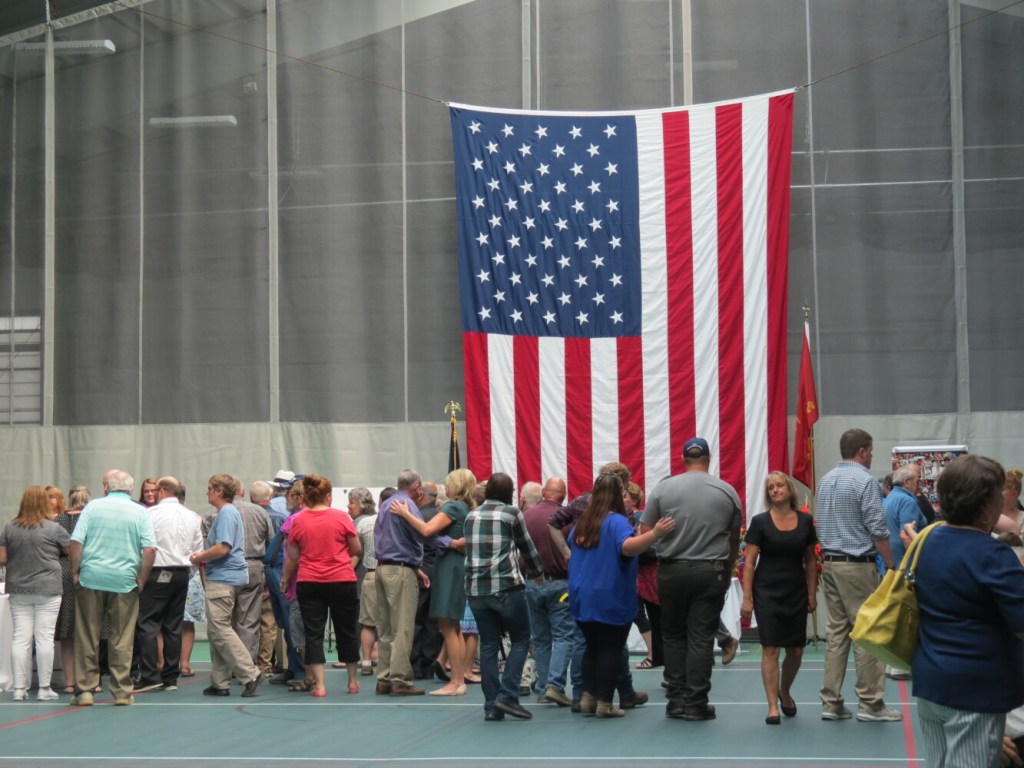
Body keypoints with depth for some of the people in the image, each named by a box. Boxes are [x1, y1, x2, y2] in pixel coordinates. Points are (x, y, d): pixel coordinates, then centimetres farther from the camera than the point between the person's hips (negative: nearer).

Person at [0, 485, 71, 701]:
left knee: (20, 638, 4)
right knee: (44, 638, 0)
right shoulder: (53, 528, -5)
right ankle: (44, 688, 3)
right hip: (47, 589, -3)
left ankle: (20, 688, 4)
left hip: (18, 590, 3)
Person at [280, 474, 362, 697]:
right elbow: (356, 549, 2)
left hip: (308, 583, 0)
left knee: (313, 633, 3)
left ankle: (319, 684, -4)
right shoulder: (341, 517, -4)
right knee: (346, 631, 13)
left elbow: (292, 557, 5)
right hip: (342, 581, 0)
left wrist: (285, 579, 21)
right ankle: (353, 681, 24)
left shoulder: (298, 521, -1)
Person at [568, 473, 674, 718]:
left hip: (582, 599, 7)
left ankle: (588, 697, 14)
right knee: (609, 650, 0)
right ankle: (604, 703, 0)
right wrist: (655, 534, -46)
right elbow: (628, 546, -35)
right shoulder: (617, 521, -15)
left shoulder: (582, 523, 8)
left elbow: (570, 545, 28)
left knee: (592, 647, 17)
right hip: (611, 600, -6)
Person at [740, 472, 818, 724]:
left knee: (796, 650, 6)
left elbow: (811, 560, 10)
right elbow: (749, 562, -3)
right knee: (770, 649, -7)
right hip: (767, 592, -3)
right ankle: (773, 706, 0)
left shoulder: (805, 521, 4)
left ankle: (784, 692, 33)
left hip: (796, 592, 3)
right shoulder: (760, 522, -3)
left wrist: (812, 594, 7)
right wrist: (747, 598, -8)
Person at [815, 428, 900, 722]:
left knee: (836, 631, 9)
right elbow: (878, 530, -14)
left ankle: (831, 702, 9)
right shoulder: (864, 480, -12)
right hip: (858, 565, -8)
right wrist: (891, 565, -7)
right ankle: (870, 703, -1)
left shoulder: (826, 480, 12)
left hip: (829, 563, 8)